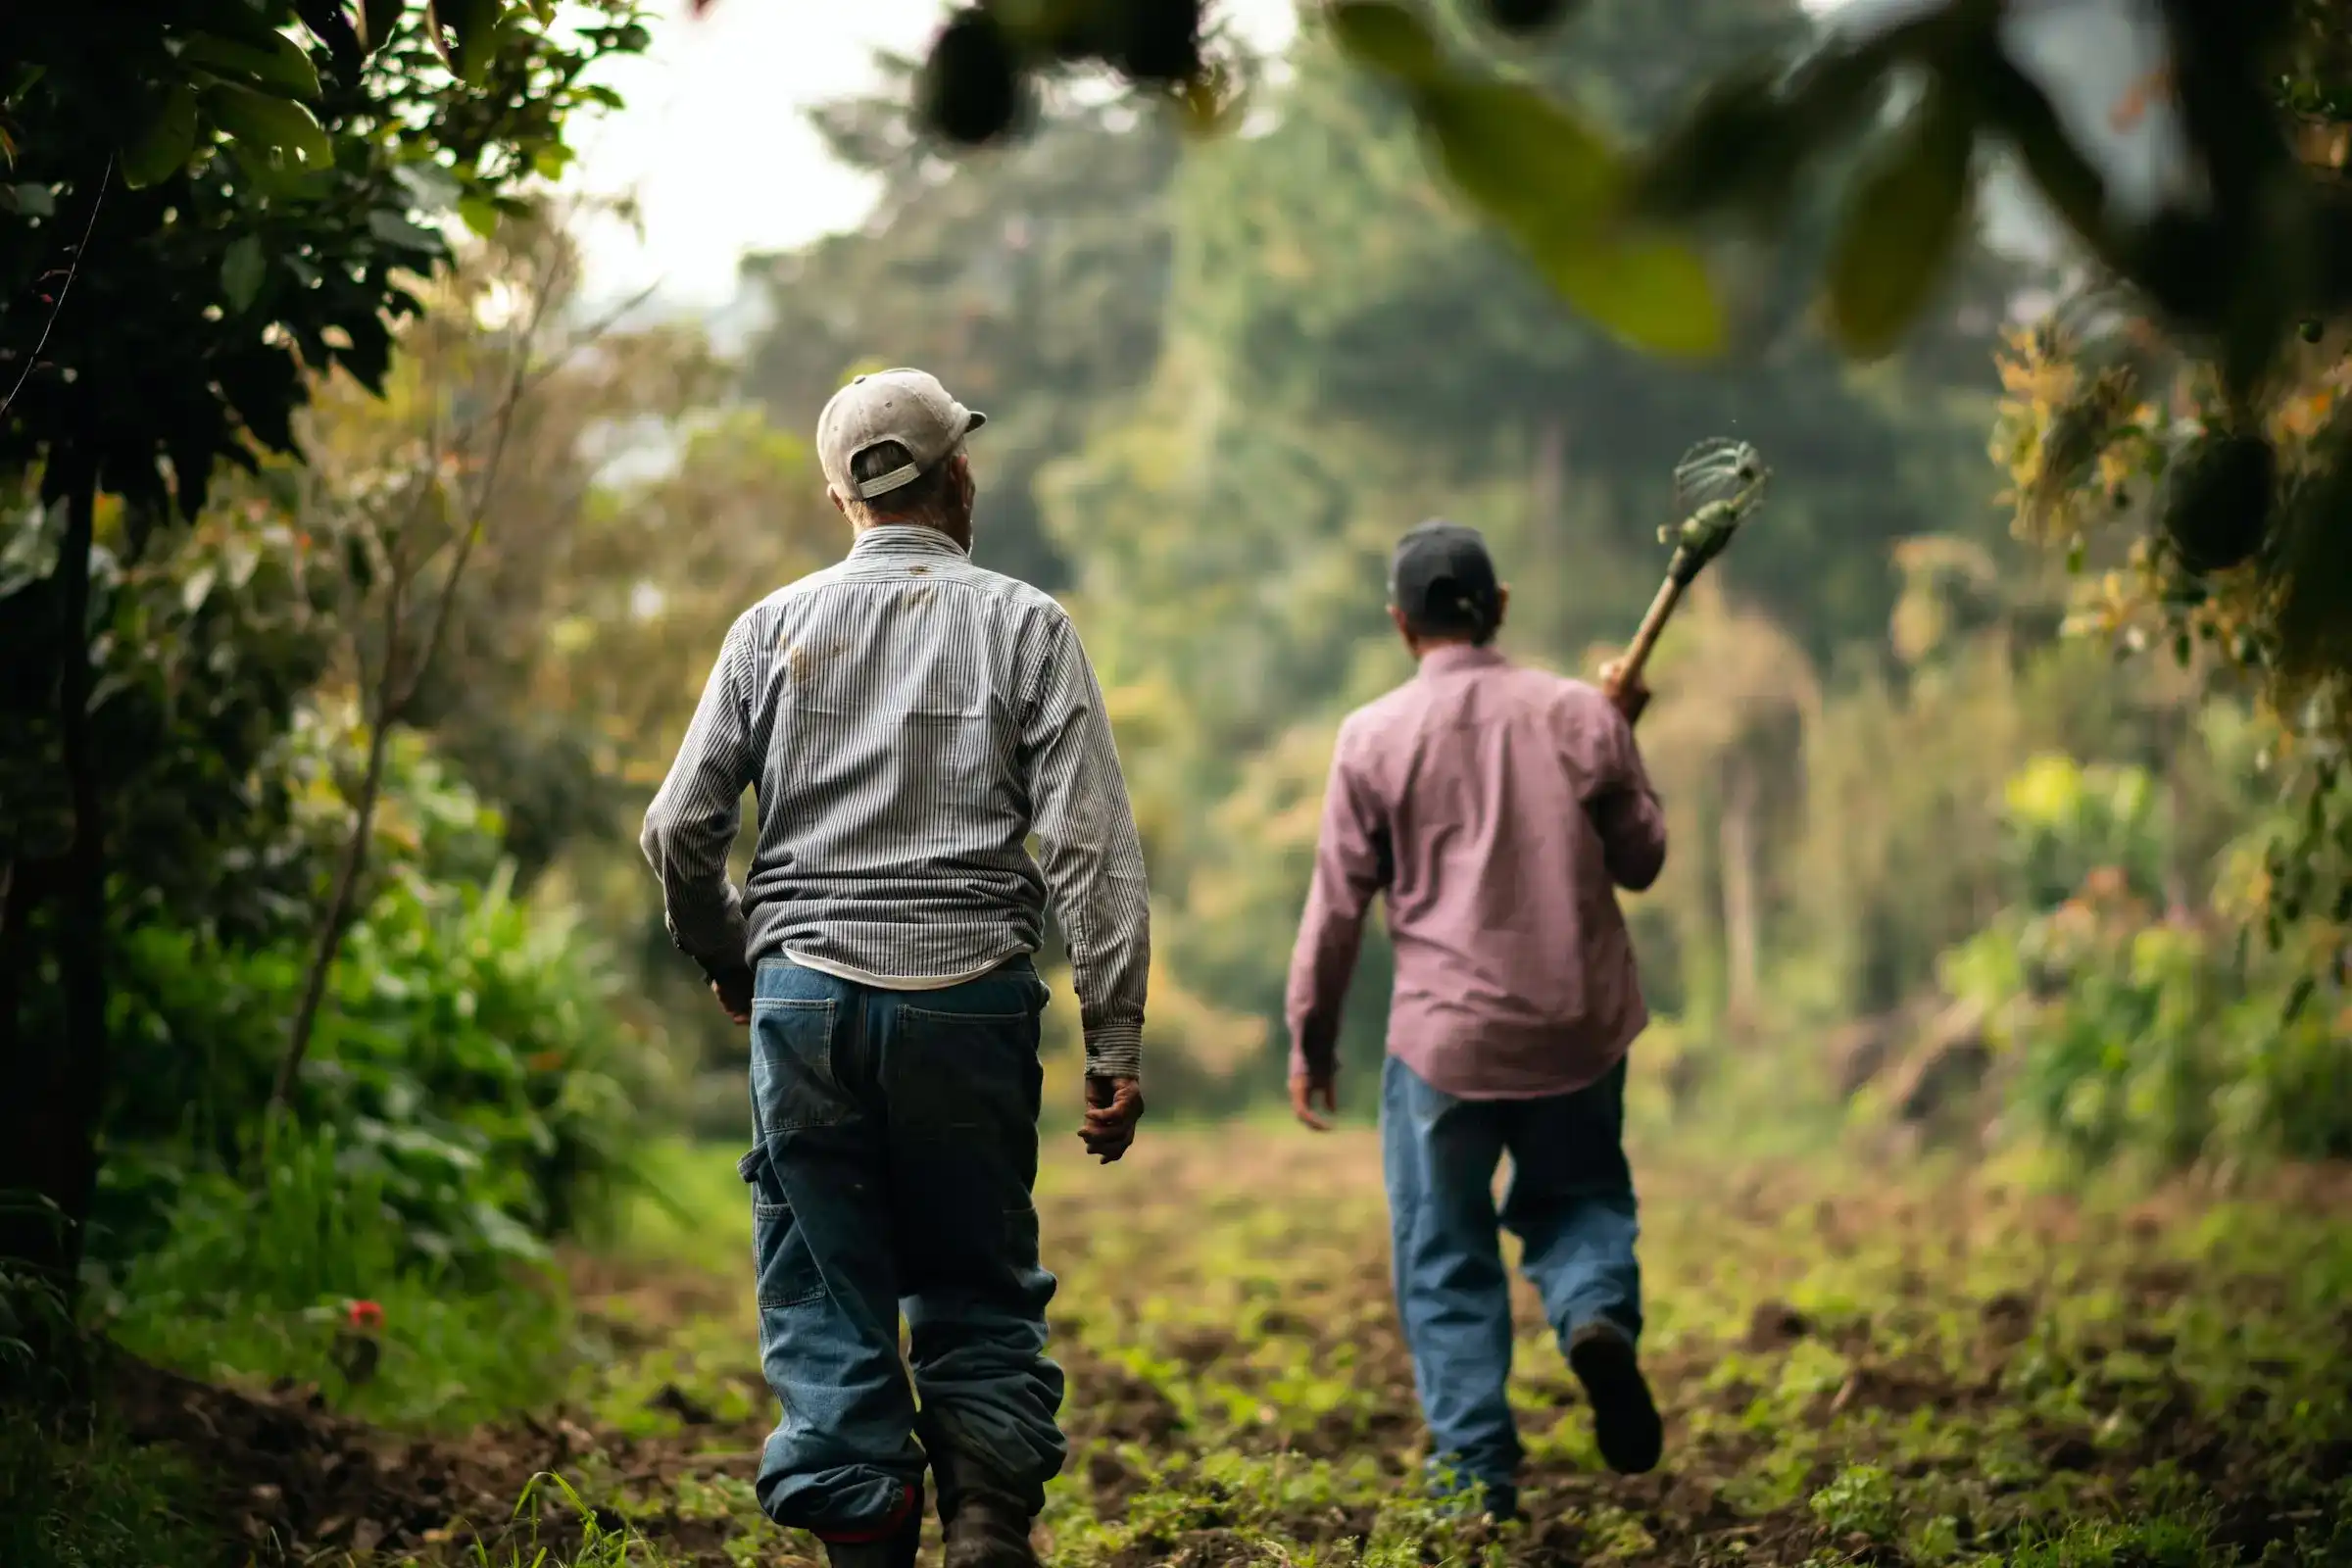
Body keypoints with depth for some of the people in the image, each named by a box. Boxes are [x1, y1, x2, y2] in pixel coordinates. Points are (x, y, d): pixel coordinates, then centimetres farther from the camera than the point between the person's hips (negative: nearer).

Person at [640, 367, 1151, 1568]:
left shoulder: (775, 627, 6)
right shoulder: (1022, 625, 2)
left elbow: (679, 830, 5)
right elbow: (1091, 846, -5)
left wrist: (728, 963, 23)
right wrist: (1116, 1042, -4)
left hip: (807, 995, 1)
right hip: (968, 995, -1)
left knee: (827, 1301, 8)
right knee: (979, 1289, 11)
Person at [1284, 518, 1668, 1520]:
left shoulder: (1375, 735, -6)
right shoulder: (1579, 715, -1)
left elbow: (1338, 903, -2)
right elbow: (1641, 861, 8)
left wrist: (1311, 1039, 9)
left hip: (1445, 1034, -2)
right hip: (1580, 1024, 2)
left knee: (1446, 1256, 10)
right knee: (1580, 1195, 23)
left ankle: (1477, 1473, 7)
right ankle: (1598, 1311, -8)